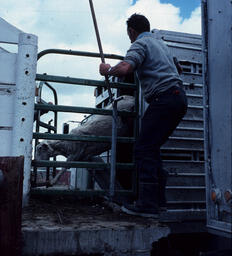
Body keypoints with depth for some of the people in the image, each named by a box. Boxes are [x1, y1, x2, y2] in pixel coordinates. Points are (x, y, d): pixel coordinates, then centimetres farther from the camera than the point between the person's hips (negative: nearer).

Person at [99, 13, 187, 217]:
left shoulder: (140, 43, 0)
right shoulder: (161, 43, 27)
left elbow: (124, 68, -20)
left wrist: (108, 70, 2)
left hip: (164, 98, -9)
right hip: (180, 97, 9)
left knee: (144, 149, -11)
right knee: (152, 148, 12)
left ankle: (148, 204, -13)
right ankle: (159, 199, 12)